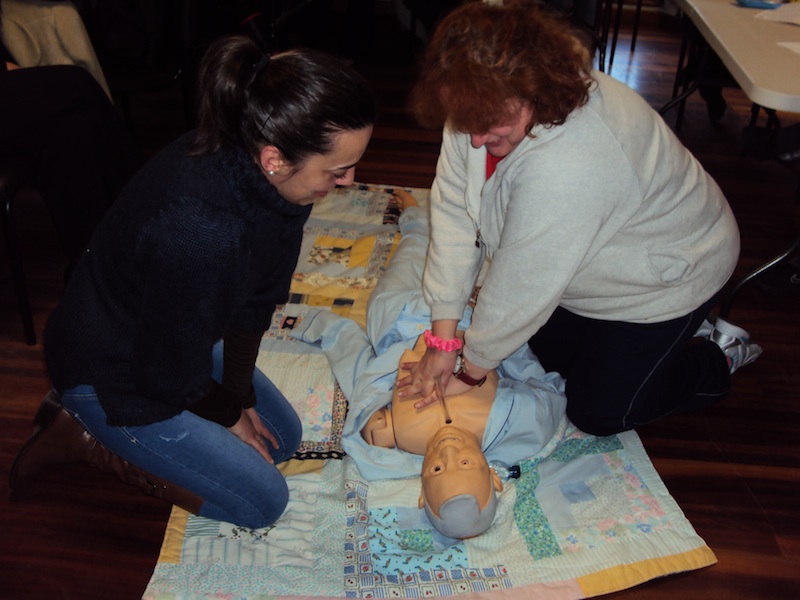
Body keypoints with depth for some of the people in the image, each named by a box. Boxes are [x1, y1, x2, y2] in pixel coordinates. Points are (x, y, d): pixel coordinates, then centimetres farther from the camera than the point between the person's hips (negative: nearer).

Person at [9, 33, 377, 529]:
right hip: (110, 378, -8)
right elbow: (172, 373, -26)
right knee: (262, 501, 0)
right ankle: (82, 437, 5)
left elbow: (256, 297, -3)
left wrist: (241, 396, 1)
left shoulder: (267, 177, -17)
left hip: (182, 337, 8)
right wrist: (229, 415, -7)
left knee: (285, 437, 18)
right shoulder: (198, 232, -42)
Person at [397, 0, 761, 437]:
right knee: (547, 355, 16)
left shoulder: (569, 164, -44)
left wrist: (472, 366, -19)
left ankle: (718, 359, 22)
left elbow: (523, 286, -34)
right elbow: (454, 212, -17)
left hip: (666, 274, -7)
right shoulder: (484, 107, -19)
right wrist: (443, 339, -17)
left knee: (597, 413, 1)